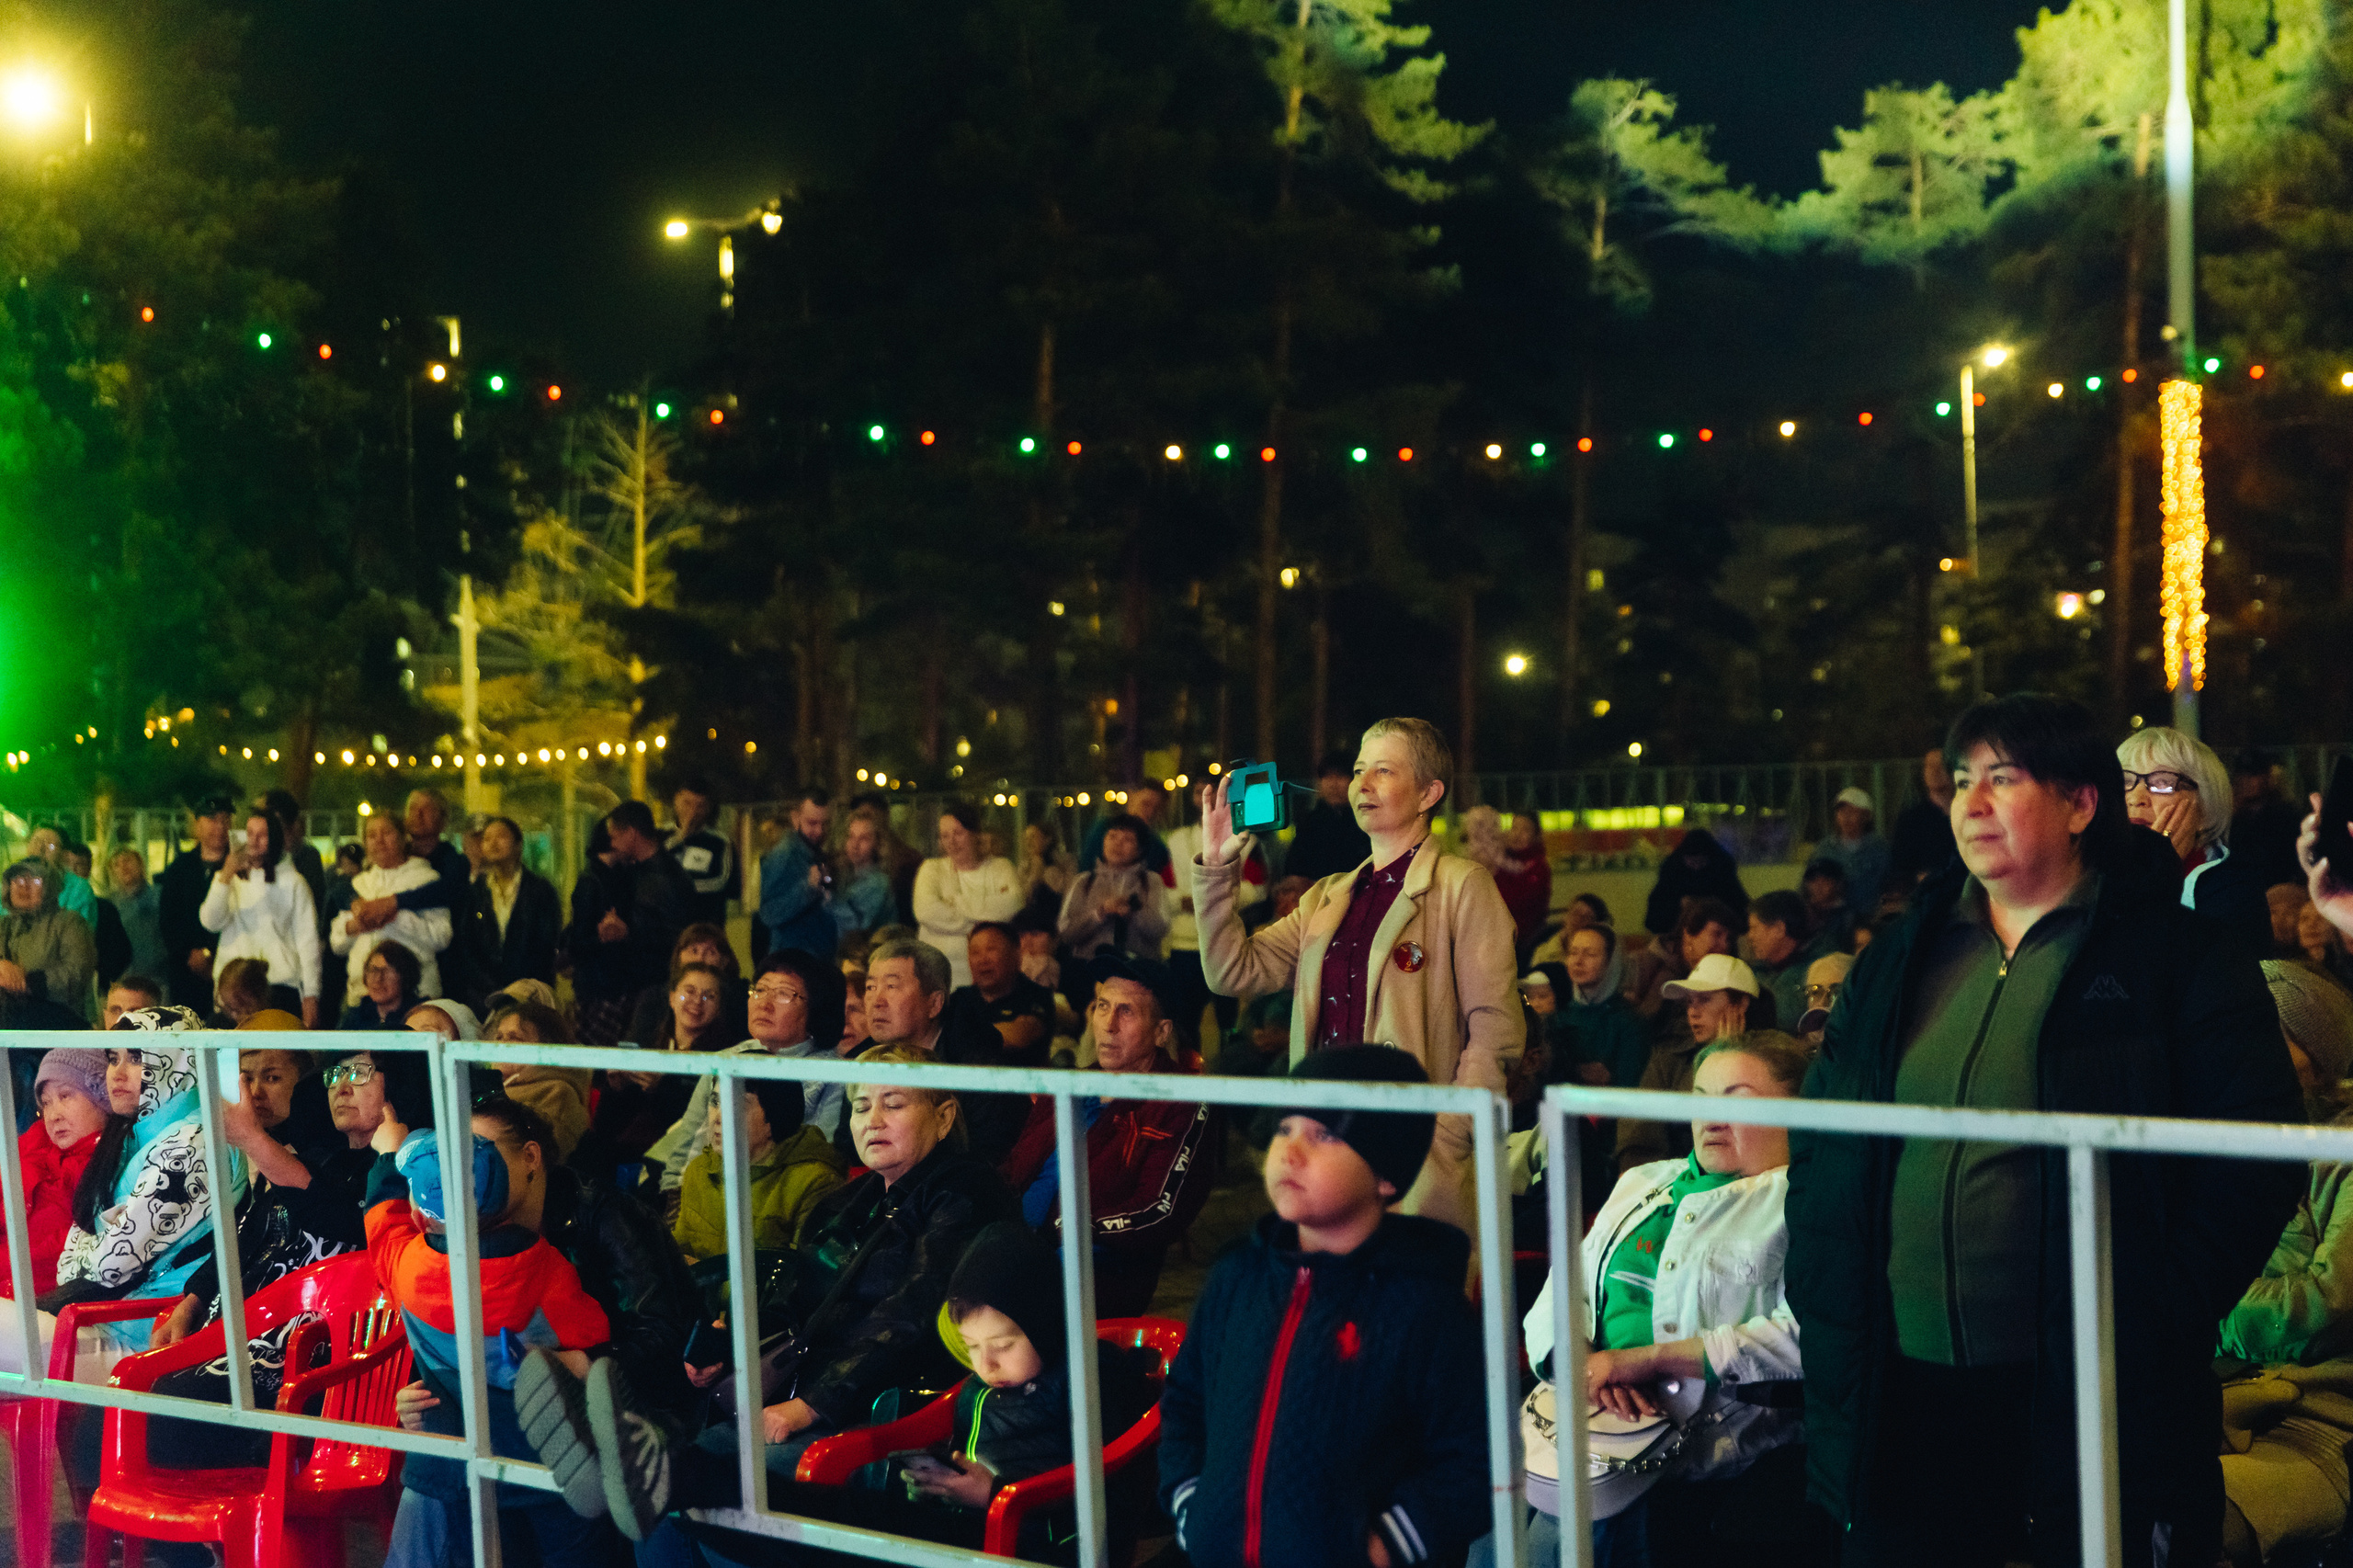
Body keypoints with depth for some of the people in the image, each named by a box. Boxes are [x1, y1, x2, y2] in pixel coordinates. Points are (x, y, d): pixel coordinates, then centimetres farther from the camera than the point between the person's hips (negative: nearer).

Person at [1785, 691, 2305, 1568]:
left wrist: (2158, 1321, -11)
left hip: (2090, 1391, -4)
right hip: (1902, 1389, 4)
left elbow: (2250, 1165, -7)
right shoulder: (1901, 960, 12)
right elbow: (1817, 1147, 15)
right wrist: (1825, 1312, 6)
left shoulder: (2176, 960, -2)